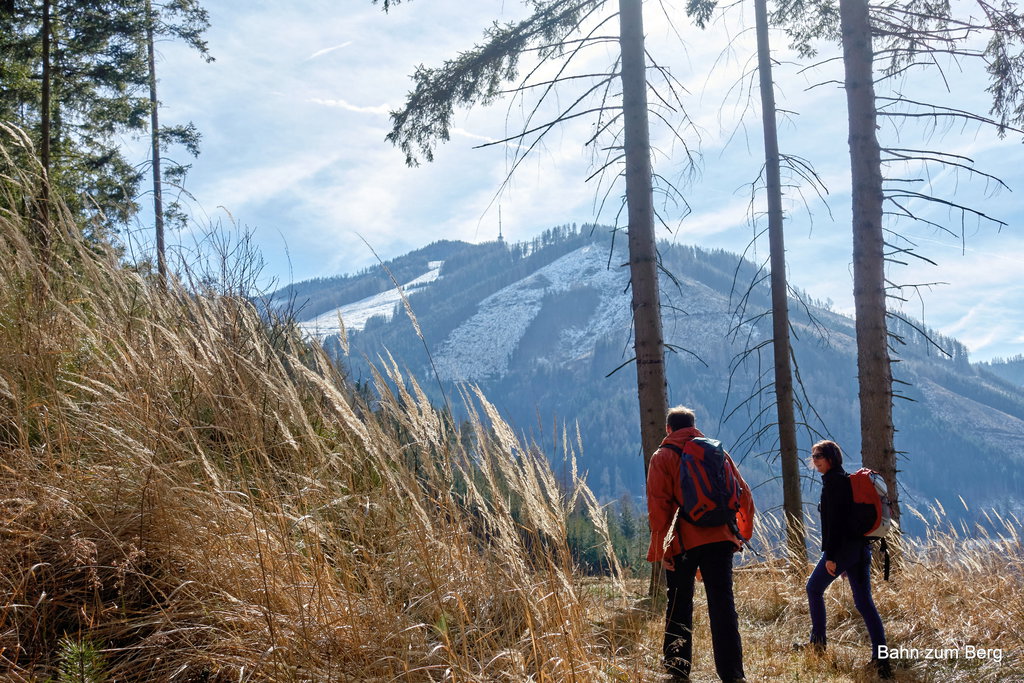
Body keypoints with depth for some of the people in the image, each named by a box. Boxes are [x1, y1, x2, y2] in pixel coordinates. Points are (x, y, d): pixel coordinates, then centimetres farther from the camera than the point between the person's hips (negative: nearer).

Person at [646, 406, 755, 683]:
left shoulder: (663, 457, 3)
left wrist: (660, 549, -4)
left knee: (679, 607, 10)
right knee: (722, 605, 2)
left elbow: (658, 505, -6)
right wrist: (742, 533, 24)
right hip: (720, 539, 2)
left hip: (683, 543, -2)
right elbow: (743, 494, 13)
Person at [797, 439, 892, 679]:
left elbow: (834, 521, -17)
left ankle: (818, 643, 19)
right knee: (864, 601, 4)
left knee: (814, 588, 11)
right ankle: (881, 658, -5)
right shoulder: (848, 480, 18)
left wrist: (830, 556, -19)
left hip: (843, 546, -9)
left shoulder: (832, 481, -10)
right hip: (861, 546, 9)